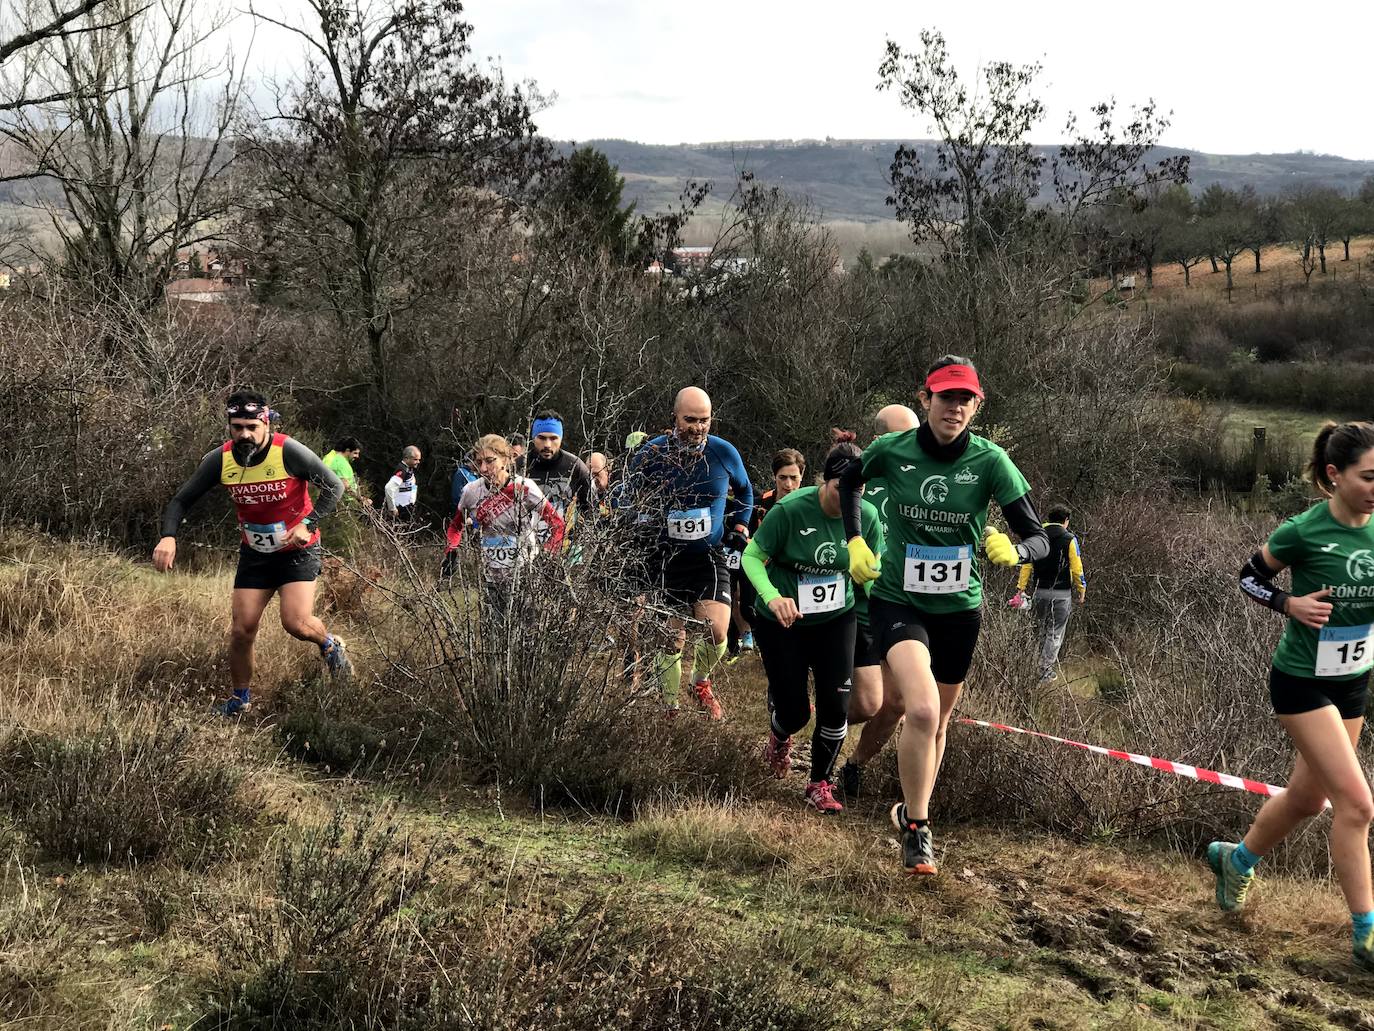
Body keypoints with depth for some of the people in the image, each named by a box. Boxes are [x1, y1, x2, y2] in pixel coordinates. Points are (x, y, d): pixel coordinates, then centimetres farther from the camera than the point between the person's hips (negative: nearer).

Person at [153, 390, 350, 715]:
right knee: (241, 631, -2)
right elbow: (181, 500, -4)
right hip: (254, 553, 3)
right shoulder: (219, 460, -12)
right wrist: (168, 536, -22)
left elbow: (334, 486, -13)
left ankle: (330, 646, 17)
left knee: (296, 623, -18)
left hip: (298, 550, -3)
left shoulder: (288, 452, -22)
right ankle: (240, 699, 20)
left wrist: (308, 524, -25)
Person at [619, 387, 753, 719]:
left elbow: (744, 492, 18)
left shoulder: (724, 453, -4)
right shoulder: (650, 454, -9)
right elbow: (628, 502, 7)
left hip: (709, 558, 1)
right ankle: (670, 709, 20)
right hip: (664, 559, 0)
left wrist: (739, 529, 9)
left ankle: (701, 683, 15)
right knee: (671, 641, 3)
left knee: (716, 632, -16)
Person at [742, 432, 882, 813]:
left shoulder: (866, 516, -11)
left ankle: (819, 785, 17)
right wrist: (772, 596, -33)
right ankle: (779, 738, 41)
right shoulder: (790, 510, -23)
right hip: (782, 623, -3)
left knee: (836, 707, -6)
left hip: (837, 620, 3)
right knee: (794, 712, 1)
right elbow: (753, 557, -16)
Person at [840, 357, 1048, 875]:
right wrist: (855, 543, 1)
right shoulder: (890, 451, -11)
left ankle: (913, 811, 43)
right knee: (922, 711, -24)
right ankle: (915, 826, -6)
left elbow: (1038, 539, -12)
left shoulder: (990, 461, -12)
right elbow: (849, 483, 12)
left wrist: (1012, 550, -34)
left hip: (958, 608, 2)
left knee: (937, 720, 18)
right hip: (897, 600, -2)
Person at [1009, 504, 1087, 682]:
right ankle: (1045, 670, 0)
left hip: (1040, 592, 3)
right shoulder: (1069, 540, -6)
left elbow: (1026, 565, 1)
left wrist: (1020, 589, 2)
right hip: (1062, 593, -3)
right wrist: (1082, 590, 5)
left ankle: (1049, 660, 31)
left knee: (1044, 629, 20)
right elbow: (1077, 569, -7)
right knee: (1056, 632, 3)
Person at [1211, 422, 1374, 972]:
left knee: (1309, 796, 18)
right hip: (1302, 683, -6)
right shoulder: (1304, 531, -18)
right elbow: (1248, 577, -4)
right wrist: (1291, 603, -20)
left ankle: (1237, 859, 43)